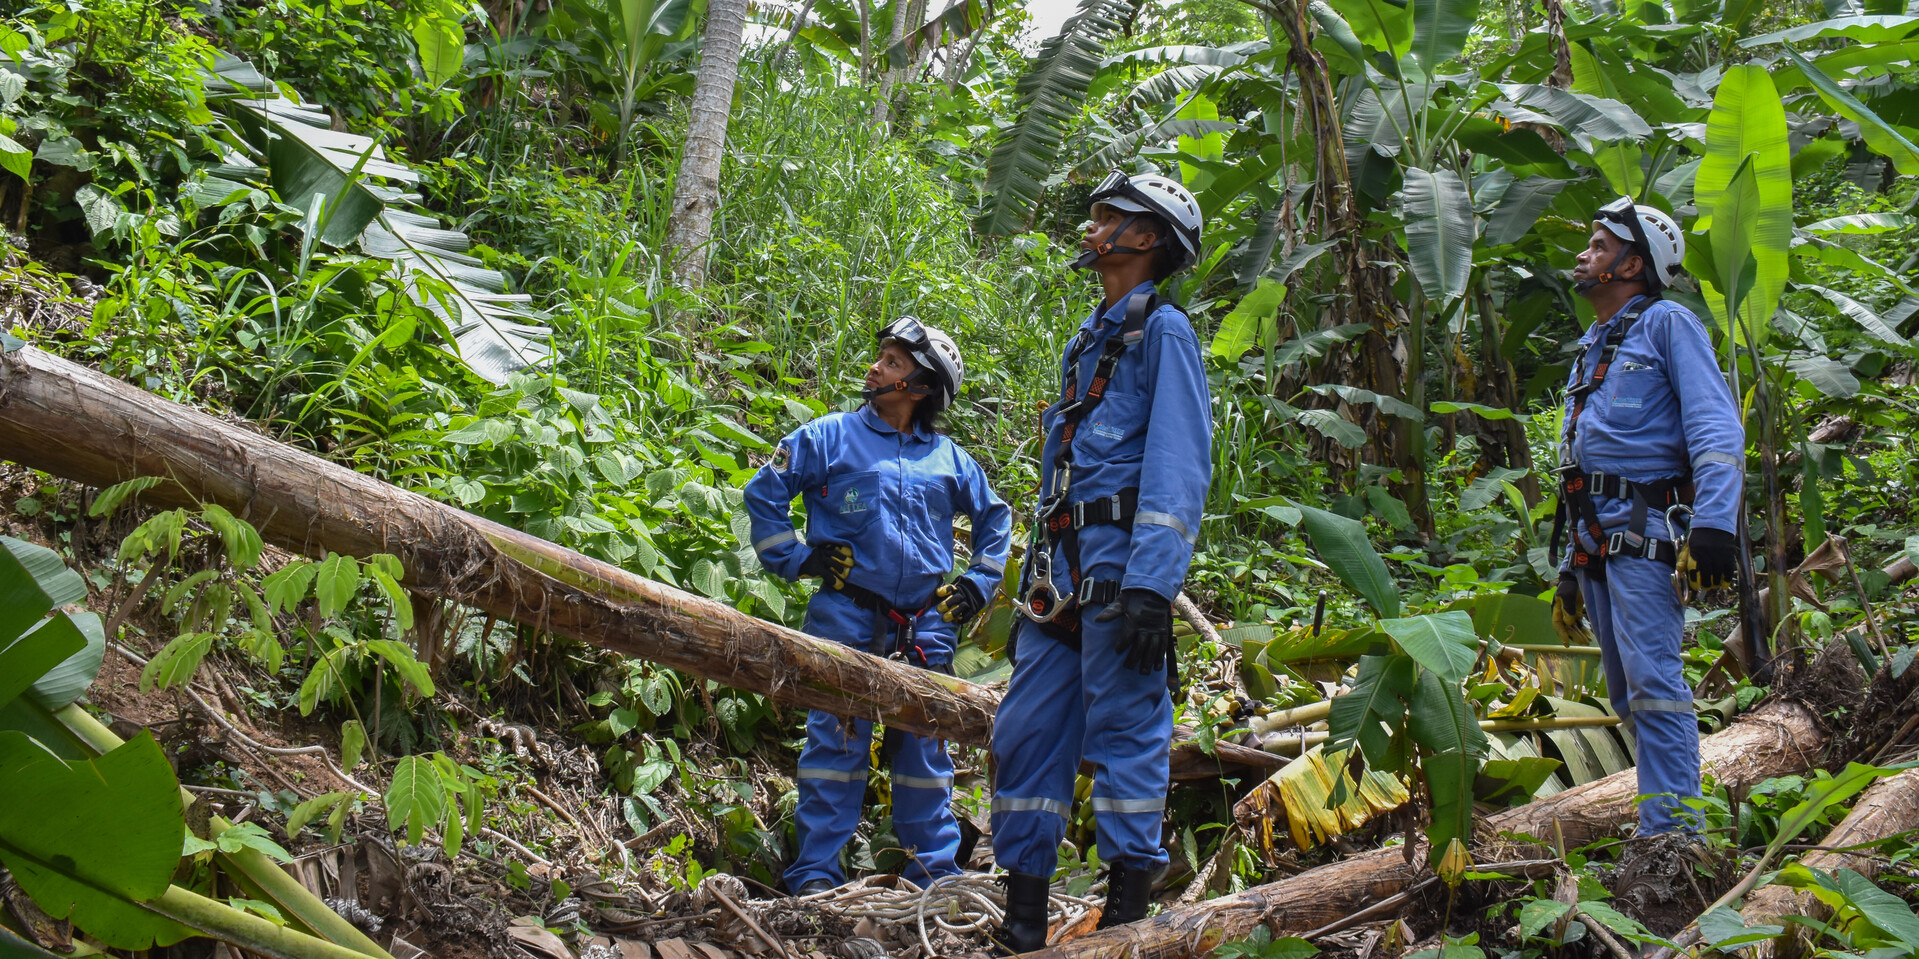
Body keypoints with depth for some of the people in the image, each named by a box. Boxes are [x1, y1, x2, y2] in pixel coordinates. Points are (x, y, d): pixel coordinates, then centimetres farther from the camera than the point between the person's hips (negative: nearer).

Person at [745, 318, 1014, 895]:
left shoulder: (947, 458, 13)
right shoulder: (831, 437, 4)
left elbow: (994, 517, 27)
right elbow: (764, 492, 7)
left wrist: (978, 583, 17)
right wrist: (796, 559, 0)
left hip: (925, 625, 3)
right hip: (846, 618, -3)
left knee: (925, 748, 7)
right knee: (836, 740, -5)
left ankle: (936, 871, 15)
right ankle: (815, 873, 1)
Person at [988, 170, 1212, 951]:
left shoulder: (1162, 330, -2)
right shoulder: (1085, 342, 24)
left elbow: (1178, 467, -13)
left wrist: (1151, 587, -22)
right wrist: (1031, 581, 20)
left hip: (1120, 560, -8)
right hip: (1060, 570, 8)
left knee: (1124, 730, -6)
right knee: (1024, 731, 4)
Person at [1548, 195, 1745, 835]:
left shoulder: (1667, 325, 2)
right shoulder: (1590, 351, 27)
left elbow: (1716, 428, -10)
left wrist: (1713, 526, -23)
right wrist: (1571, 568, 23)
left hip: (1645, 533, -8)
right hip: (1595, 541, 8)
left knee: (1652, 683, -16)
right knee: (1629, 697, 7)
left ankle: (1670, 836, -18)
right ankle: (1666, 822, 11)